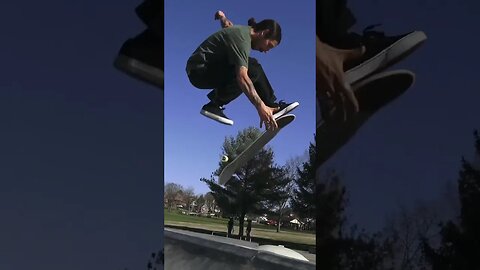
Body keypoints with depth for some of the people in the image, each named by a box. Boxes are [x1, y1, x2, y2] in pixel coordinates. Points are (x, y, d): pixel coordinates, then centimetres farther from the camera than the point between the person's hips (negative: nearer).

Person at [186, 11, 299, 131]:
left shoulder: (244, 30, 8)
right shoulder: (243, 39, -23)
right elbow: (242, 77, -36)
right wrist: (260, 106, -42)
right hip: (199, 70, -11)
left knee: (253, 66, 7)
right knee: (251, 71, -26)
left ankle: (272, 105, 2)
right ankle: (214, 105, -18)